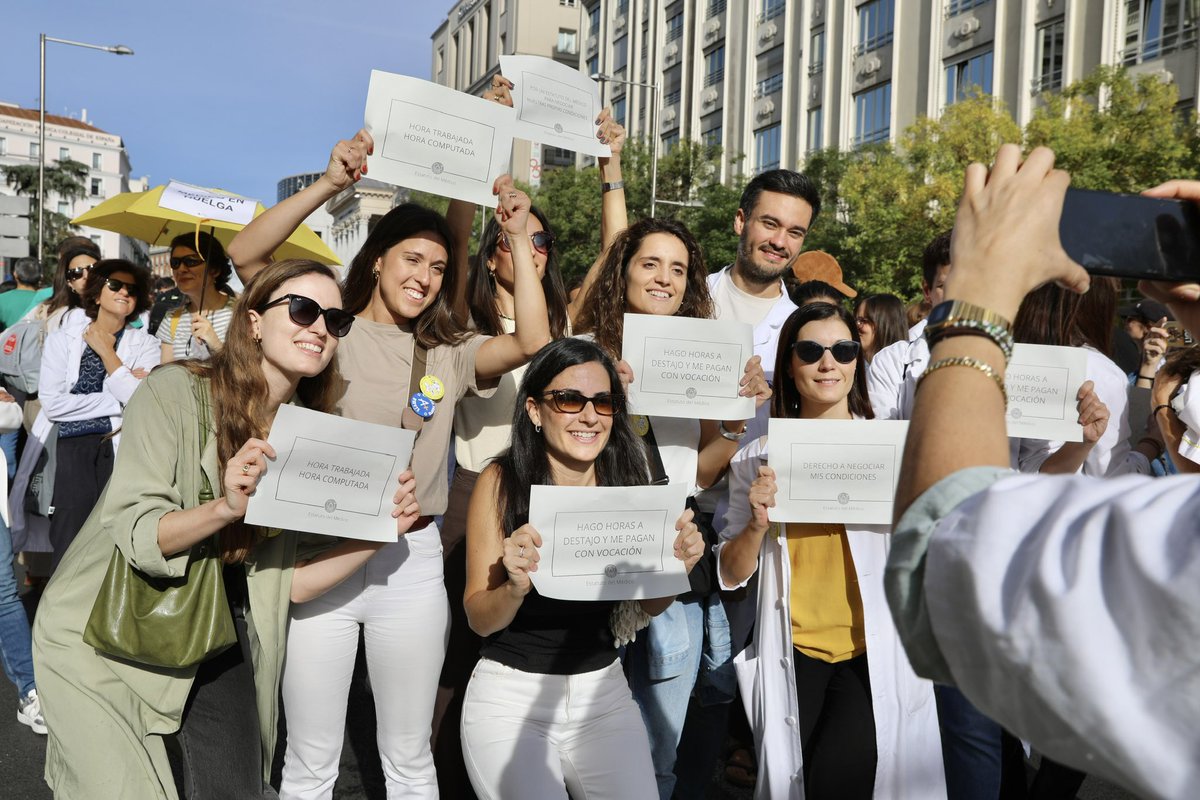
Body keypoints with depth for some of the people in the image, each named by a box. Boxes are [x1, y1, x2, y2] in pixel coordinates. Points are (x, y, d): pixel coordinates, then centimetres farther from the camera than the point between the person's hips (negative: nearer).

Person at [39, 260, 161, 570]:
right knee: (69, 545, -3)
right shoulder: (63, 338, 8)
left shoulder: (145, 345, 8)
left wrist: (105, 350, -2)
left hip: (122, 446, 0)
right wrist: (117, 402, -6)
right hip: (73, 445, 0)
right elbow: (52, 404, -4)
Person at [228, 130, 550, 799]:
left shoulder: (449, 354, 6)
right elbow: (246, 255, -12)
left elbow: (533, 342, -9)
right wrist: (331, 184, -21)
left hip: (411, 561, 2)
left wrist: (519, 238, -13)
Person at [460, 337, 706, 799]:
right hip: (511, 692, -2)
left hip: (602, 690, 3)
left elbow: (650, 604, 5)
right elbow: (480, 619, -10)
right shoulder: (501, 482, -12)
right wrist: (516, 588, -30)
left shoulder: (626, 479, -5)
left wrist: (677, 568, -15)